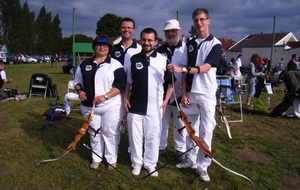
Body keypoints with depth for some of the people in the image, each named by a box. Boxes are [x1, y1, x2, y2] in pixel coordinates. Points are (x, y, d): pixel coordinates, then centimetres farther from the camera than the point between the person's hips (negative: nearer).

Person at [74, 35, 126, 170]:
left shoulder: (115, 64, -3)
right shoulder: (85, 64, 11)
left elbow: (120, 85, -11)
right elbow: (77, 80, 18)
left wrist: (105, 96, -21)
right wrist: (79, 90, -5)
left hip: (111, 107, -4)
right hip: (89, 107, 4)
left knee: (110, 133, 3)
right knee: (94, 133, 14)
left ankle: (112, 159, 19)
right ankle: (96, 158, 29)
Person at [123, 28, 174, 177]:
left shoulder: (163, 60, 2)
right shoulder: (133, 60, 6)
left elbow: (171, 83, 7)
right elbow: (127, 82, 12)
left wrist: (166, 100, -1)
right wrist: (125, 98, 3)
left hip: (155, 107, -1)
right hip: (134, 106, 1)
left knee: (153, 137, 6)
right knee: (135, 135, 8)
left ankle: (150, 164, 25)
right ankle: (137, 162, 28)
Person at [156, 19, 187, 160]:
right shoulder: (160, 51, 9)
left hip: (179, 94, -2)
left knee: (180, 123, 9)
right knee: (161, 122, 11)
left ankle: (180, 149, 25)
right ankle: (161, 146, 27)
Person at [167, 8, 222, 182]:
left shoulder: (215, 44, -4)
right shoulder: (190, 44, 11)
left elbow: (205, 68, -18)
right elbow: (185, 72, 8)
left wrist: (183, 69, -31)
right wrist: (183, 94, 0)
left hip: (207, 94, -4)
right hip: (190, 93, 4)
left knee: (206, 131, -2)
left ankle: (202, 166, 11)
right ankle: (192, 160, 26)